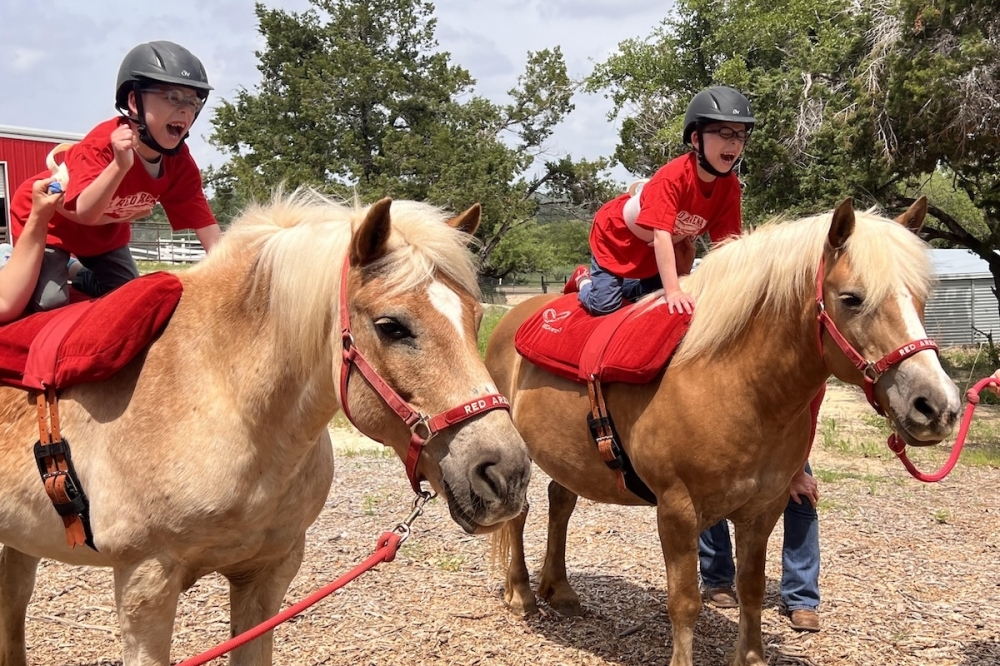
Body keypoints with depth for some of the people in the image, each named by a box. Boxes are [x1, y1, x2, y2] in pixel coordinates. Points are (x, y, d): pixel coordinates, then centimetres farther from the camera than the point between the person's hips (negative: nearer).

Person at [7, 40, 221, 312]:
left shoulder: (180, 164, -20)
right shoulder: (104, 143, -37)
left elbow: (205, 223, -21)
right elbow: (86, 213, -46)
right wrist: (120, 165, -61)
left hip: (105, 231, 6)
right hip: (47, 219, -6)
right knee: (50, 302, -19)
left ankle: (81, 281, 34)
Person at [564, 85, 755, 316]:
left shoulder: (729, 186, -17)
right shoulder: (673, 176, -37)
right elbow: (661, 235, -44)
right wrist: (673, 291, -50)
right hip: (617, 236, -7)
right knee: (605, 305, -13)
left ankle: (624, 284, 30)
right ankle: (584, 280, 19)